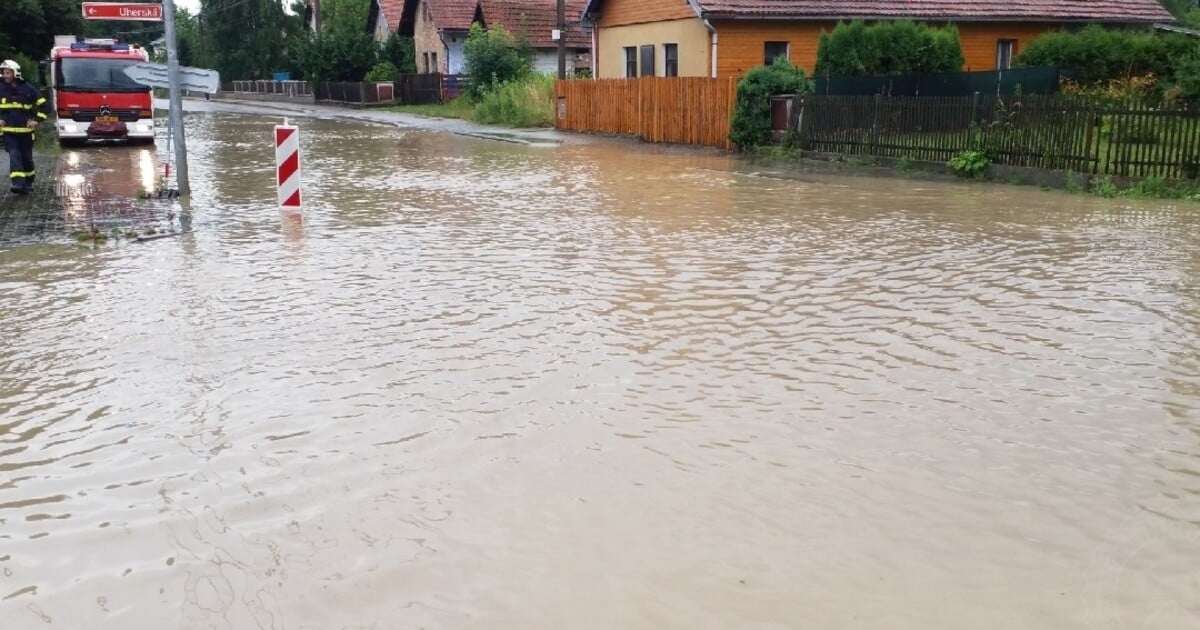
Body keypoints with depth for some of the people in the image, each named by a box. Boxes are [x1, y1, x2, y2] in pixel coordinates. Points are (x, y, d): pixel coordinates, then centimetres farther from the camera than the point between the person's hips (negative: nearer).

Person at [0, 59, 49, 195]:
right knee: (14, 156, -14)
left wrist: (37, 120, -4)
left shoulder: (28, 89, -2)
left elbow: (42, 104, 5)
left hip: (25, 130, 0)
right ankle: (18, 183, -24)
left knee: (27, 157, 11)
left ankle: (29, 182, 30)